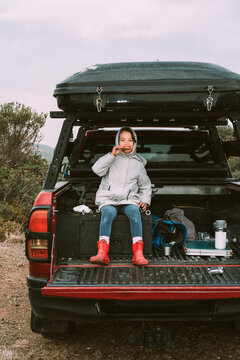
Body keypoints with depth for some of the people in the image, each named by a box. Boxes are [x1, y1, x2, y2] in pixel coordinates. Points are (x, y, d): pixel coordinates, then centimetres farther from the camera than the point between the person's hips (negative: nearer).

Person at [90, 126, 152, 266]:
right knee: (108, 212, -34)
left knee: (134, 211, -32)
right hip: (108, 199, -1)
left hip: (129, 200, 1)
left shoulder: (138, 164, 18)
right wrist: (112, 155, -9)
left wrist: (145, 201, 8)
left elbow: (146, 186, 25)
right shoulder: (112, 158, 14)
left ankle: (138, 255, -40)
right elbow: (97, 169, -3)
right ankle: (102, 253, -45)